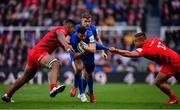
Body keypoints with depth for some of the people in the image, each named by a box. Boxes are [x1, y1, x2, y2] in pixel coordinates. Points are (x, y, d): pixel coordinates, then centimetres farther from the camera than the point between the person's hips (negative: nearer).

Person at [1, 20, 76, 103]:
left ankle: (7, 95, 38)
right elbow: (60, 35, -31)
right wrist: (66, 45, -50)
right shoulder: (62, 29, -5)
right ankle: (53, 88, -59)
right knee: (56, 64, -34)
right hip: (39, 52, -11)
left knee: (25, 78, 24)